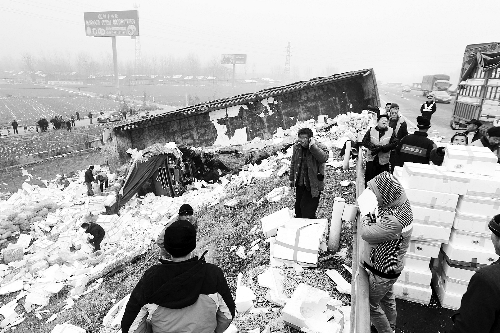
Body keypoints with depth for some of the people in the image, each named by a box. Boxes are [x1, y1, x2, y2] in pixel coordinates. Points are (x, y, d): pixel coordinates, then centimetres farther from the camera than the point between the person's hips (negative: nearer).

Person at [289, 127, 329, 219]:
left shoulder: (319, 147, -15)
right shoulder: (296, 147, 0)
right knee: (298, 209, 20)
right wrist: (291, 178, 18)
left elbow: (324, 158, -38)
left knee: (308, 212, -5)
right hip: (300, 184, 6)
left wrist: (313, 146, -37)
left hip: (313, 186, -6)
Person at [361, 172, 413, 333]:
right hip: (389, 265, 9)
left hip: (383, 270, -9)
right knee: (387, 296, 31)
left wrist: (365, 217, -16)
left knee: (370, 304, 14)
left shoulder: (393, 221, -40)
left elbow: (366, 234, -30)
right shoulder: (399, 203, -11)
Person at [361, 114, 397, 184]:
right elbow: (364, 142, -3)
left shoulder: (391, 131, -1)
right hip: (371, 160, 0)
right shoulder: (371, 130, 1)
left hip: (384, 161, 0)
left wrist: (381, 148, -20)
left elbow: (394, 144, -9)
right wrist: (374, 147, -19)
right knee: (369, 179, 7)